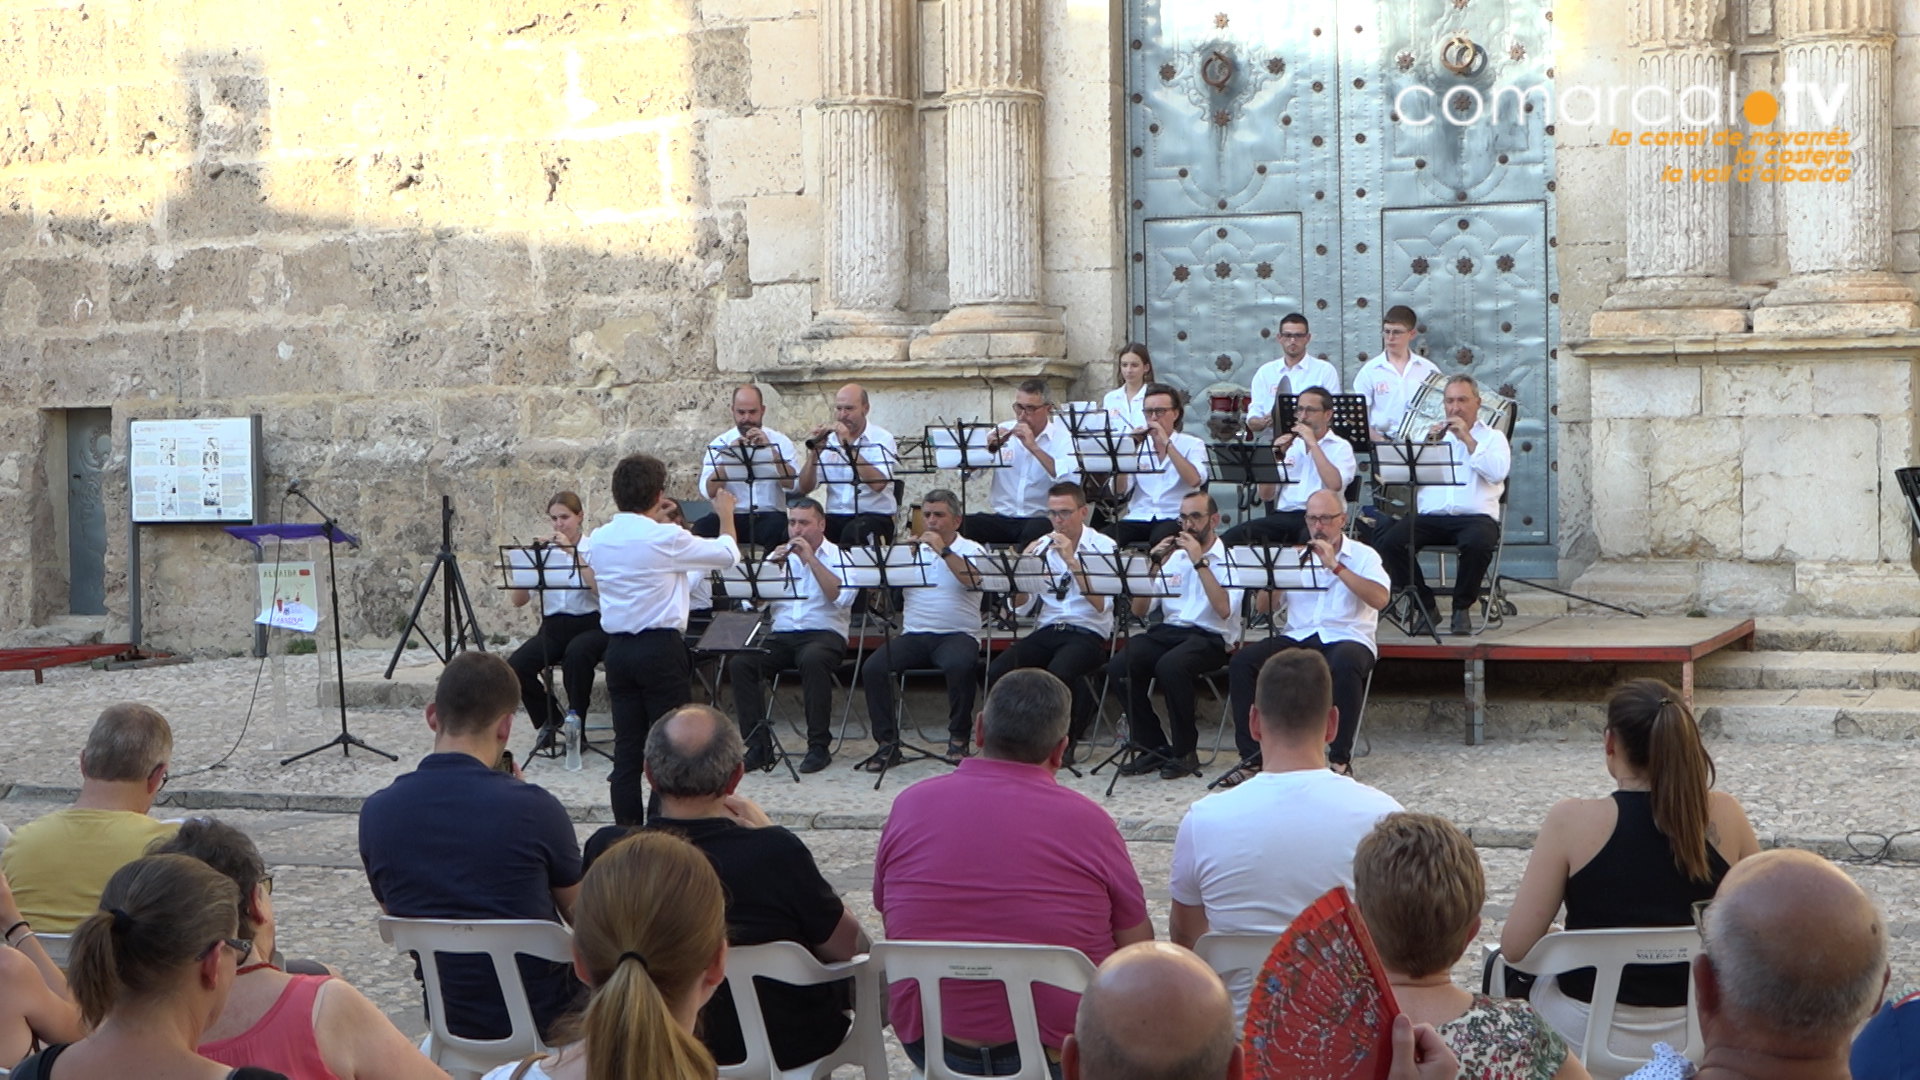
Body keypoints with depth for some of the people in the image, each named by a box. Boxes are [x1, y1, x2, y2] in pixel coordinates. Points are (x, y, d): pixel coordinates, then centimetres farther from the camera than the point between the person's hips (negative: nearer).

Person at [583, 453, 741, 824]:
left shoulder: (597, 540, 4)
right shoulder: (666, 539, -13)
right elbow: (727, 555, -3)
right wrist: (726, 514, 17)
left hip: (617, 649, 6)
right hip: (661, 647, -6)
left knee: (627, 746, 8)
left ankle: (628, 830, 9)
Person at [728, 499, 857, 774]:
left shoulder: (840, 557, 6)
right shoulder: (778, 555, 18)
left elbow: (842, 598, -13)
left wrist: (811, 560, -12)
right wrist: (773, 566, -7)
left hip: (824, 634, -4)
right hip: (781, 635, 4)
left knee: (812, 660, -39)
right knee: (739, 663, -24)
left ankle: (819, 746, -27)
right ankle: (759, 745, -17)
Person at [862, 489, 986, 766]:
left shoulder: (972, 550, 8)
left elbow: (972, 579, -14)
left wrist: (943, 550, -16)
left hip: (957, 635, -3)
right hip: (914, 636, 3)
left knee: (958, 665, -36)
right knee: (872, 668, -22)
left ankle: (958, 738, -15)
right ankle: (887, 744, -14)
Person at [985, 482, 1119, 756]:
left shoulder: (1103, 547, -1)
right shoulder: (1041, 546, 11)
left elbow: (1100, 604, -16)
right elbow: (1018, 601, 4)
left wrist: (1072, 560, -20)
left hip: (1087, 634, -4)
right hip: (1047, 631, 4)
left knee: (1058, 672, -36)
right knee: (997, 671, -23)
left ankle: (1065, 742, -11)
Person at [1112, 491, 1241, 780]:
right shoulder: (1173, 556, 18)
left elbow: (1224, 610, -16)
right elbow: (1139, 610, 13)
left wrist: (1199, 562, -15)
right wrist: (1154, 565, 0)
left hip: (1210, 638, -5)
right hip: (1168, 631, 5)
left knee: (1170, 666, -37)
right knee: (1121, 666, -24)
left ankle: (1186, 752, -17)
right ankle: (1152, 747, -8)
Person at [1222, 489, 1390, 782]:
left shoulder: (1362, 556, 8)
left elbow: (1380, 599, -12)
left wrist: (1336, 566, -16)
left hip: (1346, 639, -3)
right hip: (1296, 637, 4)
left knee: (1344, 665, -40)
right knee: (1242, 661, -22)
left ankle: (1340, 759, -26)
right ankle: (1251, 754, -15)